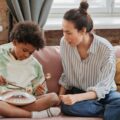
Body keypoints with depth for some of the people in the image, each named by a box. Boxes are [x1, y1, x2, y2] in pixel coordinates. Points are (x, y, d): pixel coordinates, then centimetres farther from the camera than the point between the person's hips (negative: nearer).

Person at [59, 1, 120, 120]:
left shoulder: (106, 48, -21)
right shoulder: (64, 43, -10)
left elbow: (103, 87, -21)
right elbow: (66, 75, 6)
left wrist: (77, 97, -35)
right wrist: (60, 96, -9)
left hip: (103, 94, -4)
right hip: (77, 92, 4)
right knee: (65, 106, -33)